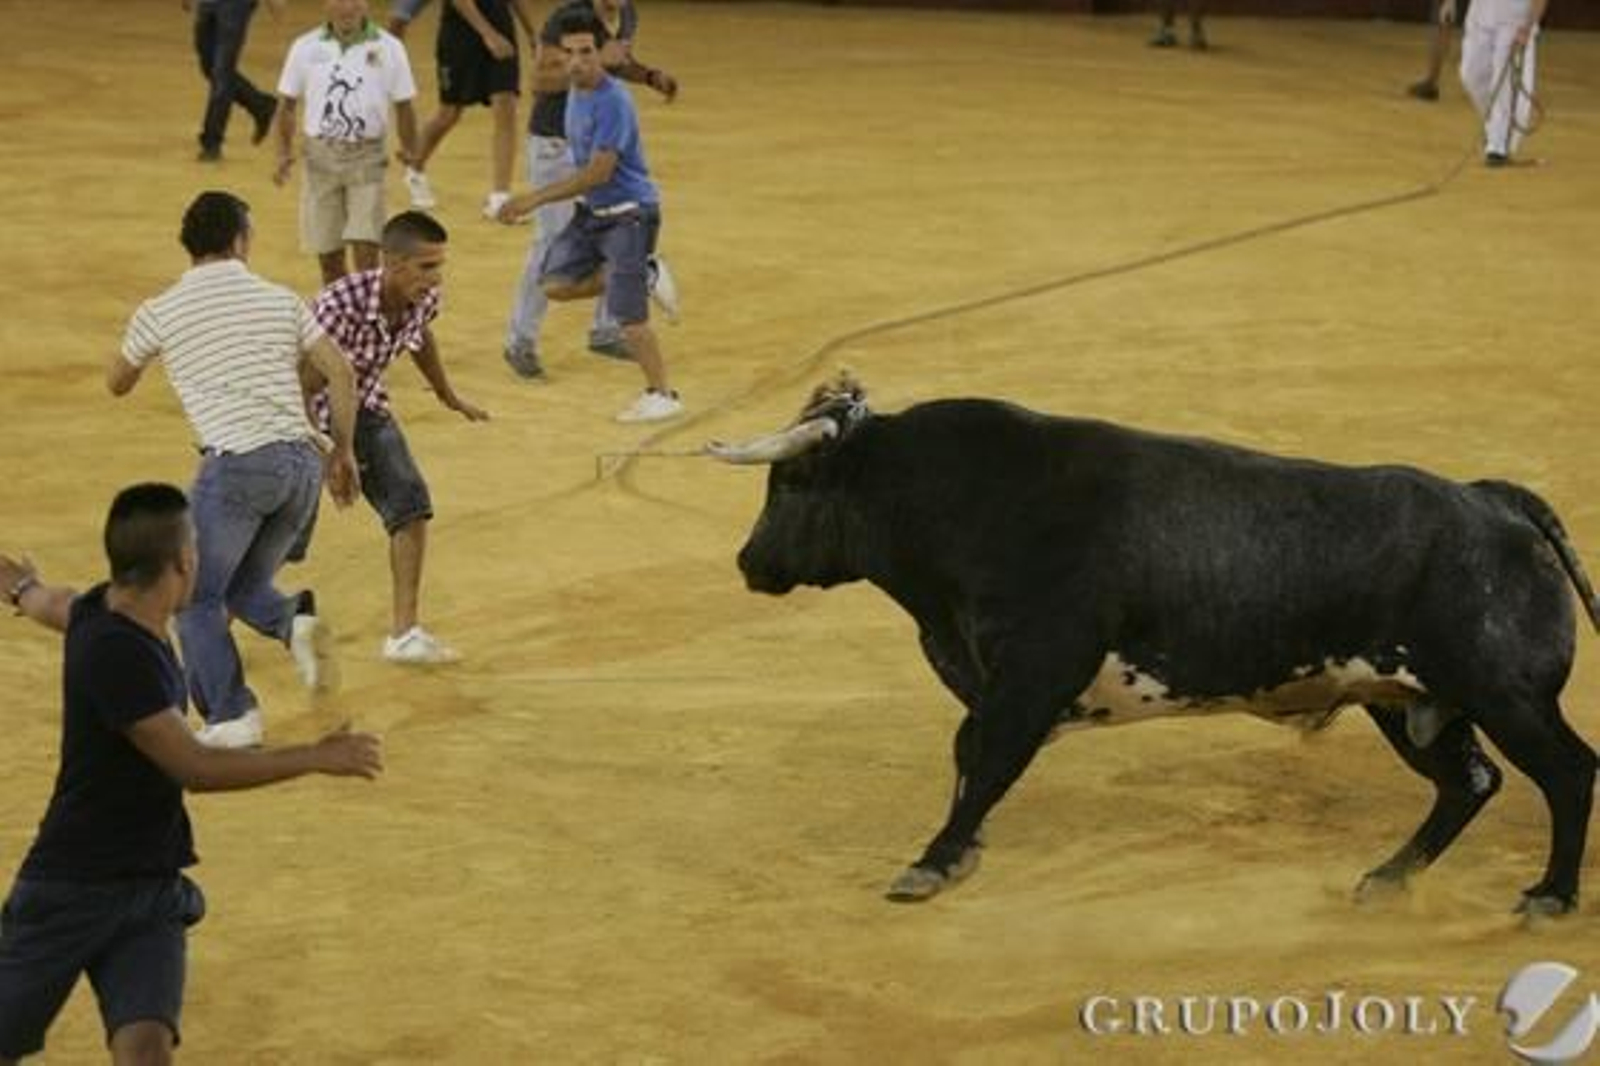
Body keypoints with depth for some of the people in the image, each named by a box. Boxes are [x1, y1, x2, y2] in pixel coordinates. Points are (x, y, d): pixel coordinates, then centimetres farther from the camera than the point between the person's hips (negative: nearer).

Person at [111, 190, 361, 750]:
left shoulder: (160, 313, 5)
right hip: (302, 461, 4)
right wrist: (343, 452, 16)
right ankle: (294, 621, -9)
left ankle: (230, 716, 1)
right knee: (244, 586, 21)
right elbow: (341, 374, 8)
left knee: (196, 599, 11)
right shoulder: (281, 300, 12)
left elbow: (117, 383, 21)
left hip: (238, 465, -4)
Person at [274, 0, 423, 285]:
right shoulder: (306, 48, 1)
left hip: (366, 157, -2)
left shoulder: (388, 48, -2)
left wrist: (412, 156, -2)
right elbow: (288, 104, 8)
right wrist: (284, 153, -2)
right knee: (328, 257, 8)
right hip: (320, 157, 2)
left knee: (366, 251, -12)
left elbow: (403, 106, 3)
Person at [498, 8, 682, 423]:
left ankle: (662, 395, 10)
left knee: (627, 315, -8)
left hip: (629, 213, -9)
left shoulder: (612, 102, -24)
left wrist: (536, 198, -26)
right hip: (592, 211, 9)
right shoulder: (575, 93, 3)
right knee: (556, 283, 2)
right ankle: (646, 277, 15)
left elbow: (599, 172, -27)